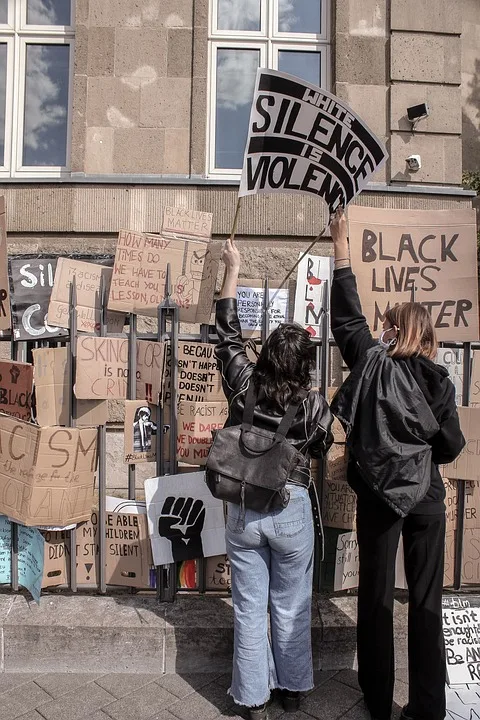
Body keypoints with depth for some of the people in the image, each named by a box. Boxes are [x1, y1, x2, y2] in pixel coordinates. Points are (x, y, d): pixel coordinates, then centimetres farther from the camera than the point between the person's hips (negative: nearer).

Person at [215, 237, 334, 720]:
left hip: (242, 511, 1)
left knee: (249, 610, 15)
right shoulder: (313, 405, -16)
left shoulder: (243, 385, -14)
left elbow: (227, 333, 0)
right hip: (291, 511, -1)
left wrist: (232, 269, 9)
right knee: (291, 609, 19)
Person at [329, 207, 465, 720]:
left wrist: (341, 250, 10)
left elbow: (347, 318, 3)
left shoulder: (373, 363, -8)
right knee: (426, 601, 12)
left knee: (376, 597, 12)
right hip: (426, 499, 1)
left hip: (379, 495, -1)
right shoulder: (438, 380, -5)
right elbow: (452, 446, -3)